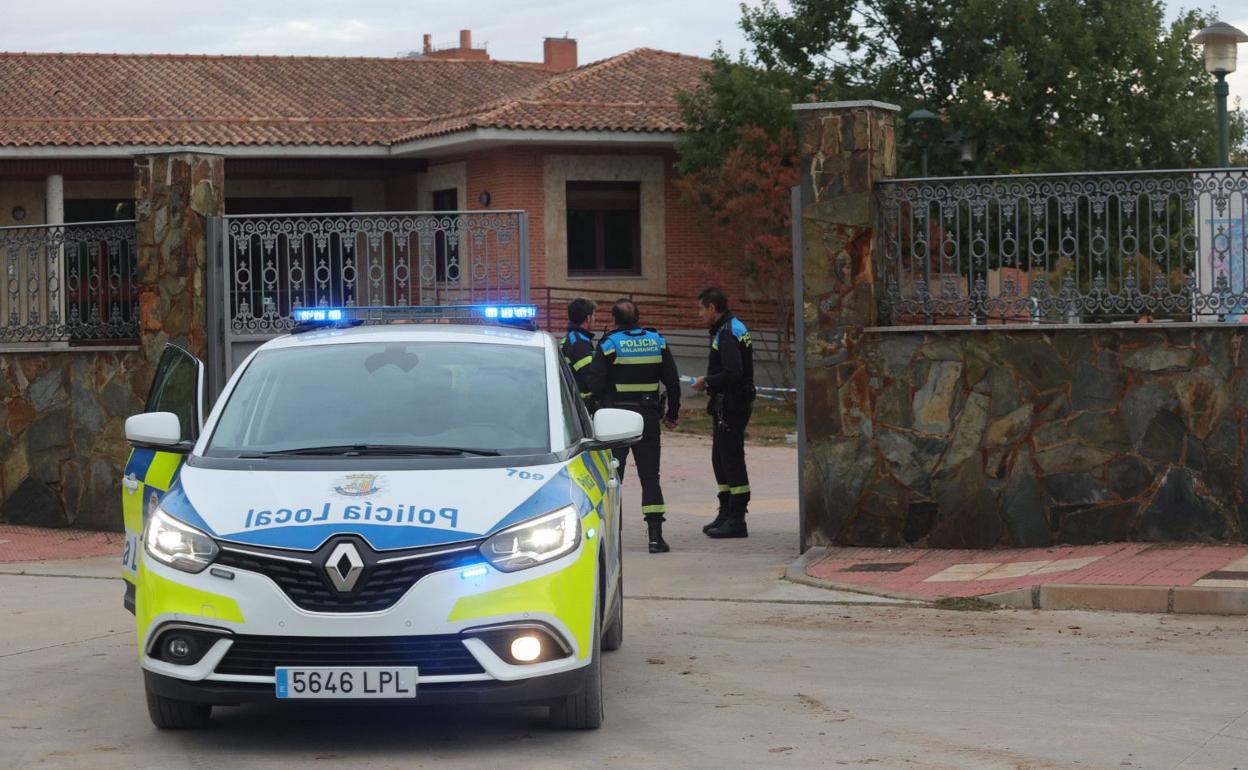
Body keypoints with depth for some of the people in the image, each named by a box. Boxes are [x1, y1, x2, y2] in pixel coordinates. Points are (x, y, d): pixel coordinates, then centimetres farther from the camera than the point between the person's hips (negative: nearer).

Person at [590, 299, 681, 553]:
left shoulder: (609, 344, -6)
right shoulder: (657, 342, 5)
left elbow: (596, 384, -10)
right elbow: (673, 382, 6)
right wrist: (672, 413, 17)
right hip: (648, 417, 3)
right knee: (650, 476, 4)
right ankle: (655, 535, -4)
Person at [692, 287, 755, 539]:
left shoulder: (727, 333, -17)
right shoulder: (733, 328, 17)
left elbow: (733, 373, -26)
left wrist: (707, 382, -13)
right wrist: (709, 382, 12)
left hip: (731, 405, -11)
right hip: (728, 404, 11)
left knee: (731, 459, -8)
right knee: (720, 459, 16)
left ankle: (736, 520, -7)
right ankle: (727, 514, 24)